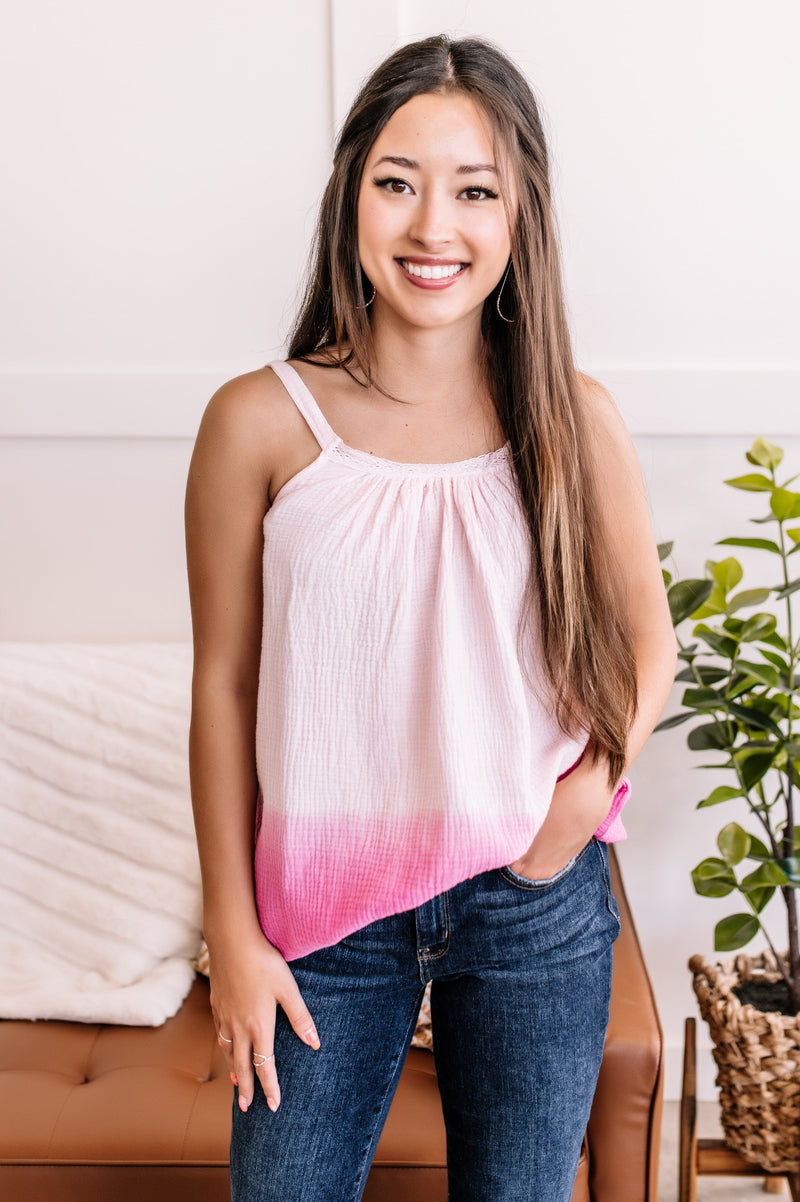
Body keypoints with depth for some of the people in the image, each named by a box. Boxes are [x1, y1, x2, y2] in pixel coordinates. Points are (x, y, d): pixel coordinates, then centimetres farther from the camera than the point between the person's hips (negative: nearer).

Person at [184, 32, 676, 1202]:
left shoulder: (574, 418, -5)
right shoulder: (260, 423, -9)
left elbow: (646, 638, 6)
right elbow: (225, 685, -4)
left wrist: (589, 787, -11)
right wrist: (232, 931, -1)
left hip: (534, 900, 1)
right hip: (327, 899, -1)